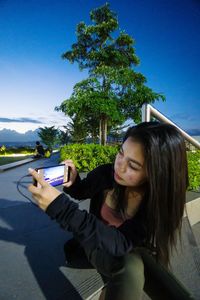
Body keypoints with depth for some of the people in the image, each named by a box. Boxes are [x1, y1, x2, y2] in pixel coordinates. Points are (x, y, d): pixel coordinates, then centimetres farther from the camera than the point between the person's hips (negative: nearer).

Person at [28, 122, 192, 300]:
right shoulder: (104, 174, -22)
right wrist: (72, 182, -25)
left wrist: (62, 207, -46)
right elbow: (80, 192, 1)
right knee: (130, 268, -32)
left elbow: (122, 242, -36)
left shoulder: (163, 198, -25)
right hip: (99, 245, -1)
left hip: (136, 249, 1)